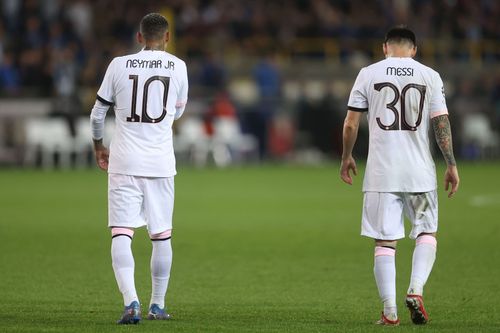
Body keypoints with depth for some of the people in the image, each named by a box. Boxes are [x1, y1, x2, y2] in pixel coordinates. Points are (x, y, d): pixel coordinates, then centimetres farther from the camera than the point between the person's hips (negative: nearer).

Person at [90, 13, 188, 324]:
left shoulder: (120, 65, 0)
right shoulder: (178, 67, 2)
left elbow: (98, 112, 7)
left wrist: (99, 146, 24)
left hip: (124, 162, -1)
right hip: (161, 164, 1)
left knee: (121, 234, -5)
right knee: (162, 236, 12)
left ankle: (131, 300, -22)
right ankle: (158, 305, 19)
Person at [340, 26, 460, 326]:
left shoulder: (368, 74, 3)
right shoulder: (430, 76, 2)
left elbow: (351, 124, 3)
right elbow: (442, 122, -2)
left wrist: (347, 158, 17)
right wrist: (452, 165, 4)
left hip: (381, 173, 0)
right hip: (420, 172, 0)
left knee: (385, 242, 3)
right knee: (427, 234, 16)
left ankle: (390, 311, -1)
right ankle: (416, 290, -5)